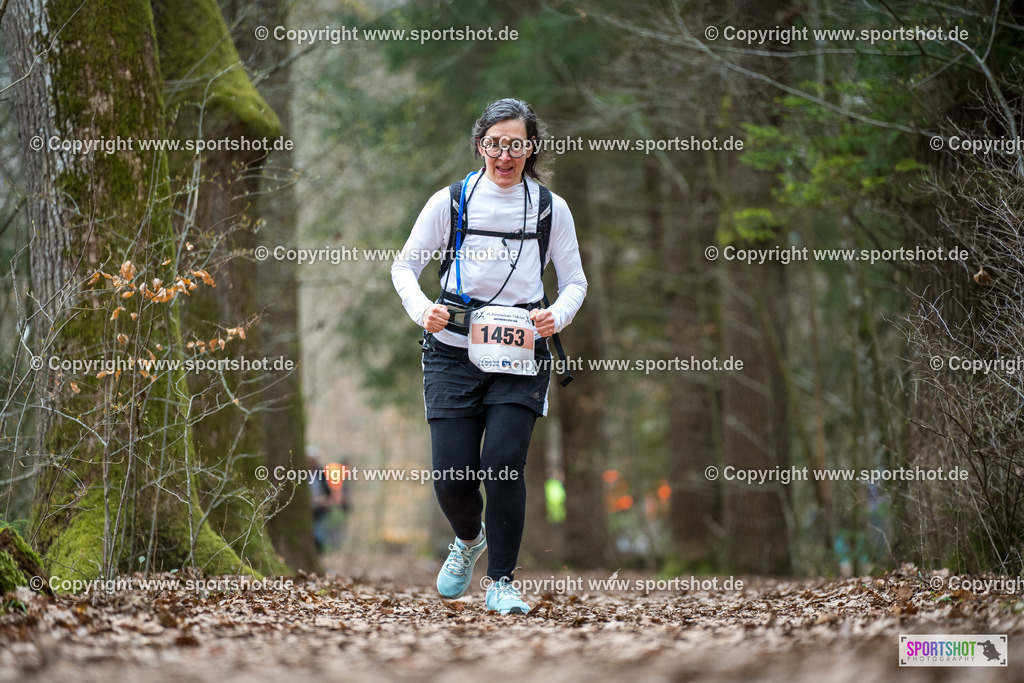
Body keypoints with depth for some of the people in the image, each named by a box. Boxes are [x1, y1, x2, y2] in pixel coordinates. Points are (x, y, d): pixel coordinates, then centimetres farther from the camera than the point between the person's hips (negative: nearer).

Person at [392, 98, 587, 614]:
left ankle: (501, 582, -1)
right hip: (453, 352, 0)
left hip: (521, 355, 0)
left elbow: (575, 281, 12)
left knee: (503, 462, -16)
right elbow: (404, 266, 7)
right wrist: (422, 309, -12)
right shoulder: (450, 201, 3)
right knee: (451, 474, -4)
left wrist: (558, 315, -10)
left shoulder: (550, 209, 6)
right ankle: (469, 538, 32)